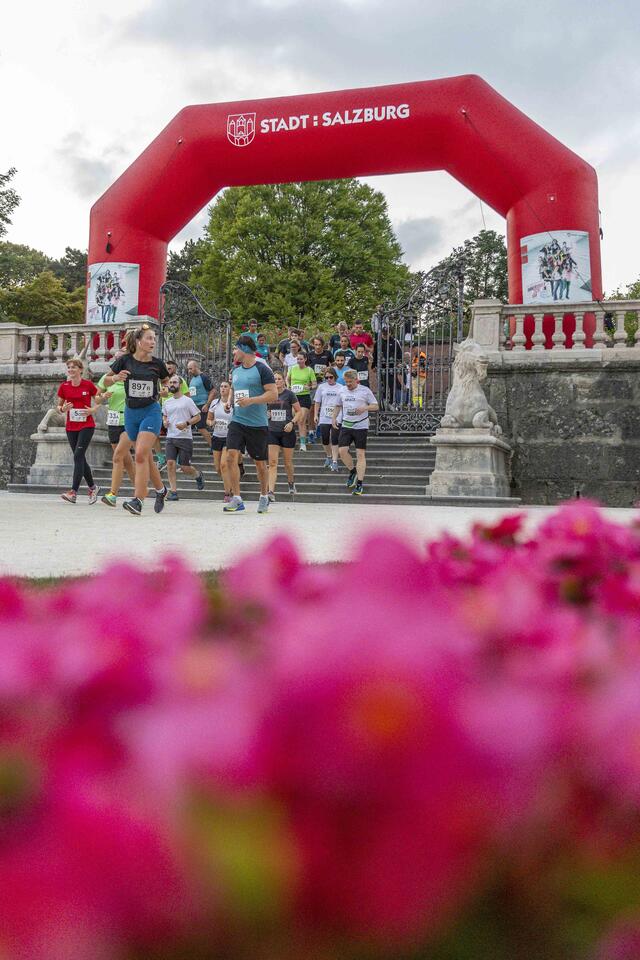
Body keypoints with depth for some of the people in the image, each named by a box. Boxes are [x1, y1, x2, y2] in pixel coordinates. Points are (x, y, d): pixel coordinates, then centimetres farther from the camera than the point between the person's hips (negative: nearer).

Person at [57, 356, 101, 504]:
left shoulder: (88, 385, -5)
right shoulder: (64, 386, 4)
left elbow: (99, 399, 7)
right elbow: (59, 406, 11)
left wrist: (93, 409, -10)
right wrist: (63, 409, -11)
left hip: (86, 426, -5)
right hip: (71, 427, 5)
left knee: (78, 455, -15)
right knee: (80, 458, 9)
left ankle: (74, 492, -19)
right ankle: (93, 487, 25)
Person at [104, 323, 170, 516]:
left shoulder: (157, 363, 0)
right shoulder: (125, 360, -2)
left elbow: (166, 382, 20)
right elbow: (106, 381, 6)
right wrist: (115, 378, -13)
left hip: (151, 412, -2)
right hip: (131, 412, 2)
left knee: (141, 454, -16)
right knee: (147, 456, 10)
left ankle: (138, 500, -17)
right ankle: (160, 490, 31)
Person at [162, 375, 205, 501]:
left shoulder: (187, 401, -3)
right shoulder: (167, 402, 12)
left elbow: (197, 417, 0)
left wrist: (186, 424, -16)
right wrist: (165, 422, 6)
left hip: (185, 438, -4)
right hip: (170, 438, 4)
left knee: (184, 467, -2)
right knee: (170, 463, -10)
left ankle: (198, 475, 31)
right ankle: (173, 491, -5)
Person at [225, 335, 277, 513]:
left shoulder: (262, 370, -9)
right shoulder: (235, 371, 12)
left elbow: (273, 394, -15)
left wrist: (251, 400, -22)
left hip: (258, 424, -5)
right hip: (237, 421, 5)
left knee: (260, 462, 7)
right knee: (231, 456, -13)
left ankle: (264, 497, 29)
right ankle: (236, 500, -10)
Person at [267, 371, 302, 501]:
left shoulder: (289, 394, -3)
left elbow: (299, 411, -1)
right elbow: (264, 410, 21)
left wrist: (292, 422, -15)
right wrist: (266, 414, 0)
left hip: (287, 432, -2)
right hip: (272, 432, 2)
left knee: (288, 462, 10)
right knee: (272, 462, -8)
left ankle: (291, 483, 39)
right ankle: (271, 492, -15)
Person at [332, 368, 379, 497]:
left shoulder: (365, 390, -2)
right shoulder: (342, 391, 11)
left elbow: (375, 406, 2)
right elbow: (338, 405, 25)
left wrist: (364, 408, -17)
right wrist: (334, 417, 10)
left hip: (361, 426, -4)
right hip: (345, 426, 4)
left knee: (360, 454, -4)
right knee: (342, 450, -8)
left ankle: (360, 484, -1)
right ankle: (352, 471, 20)